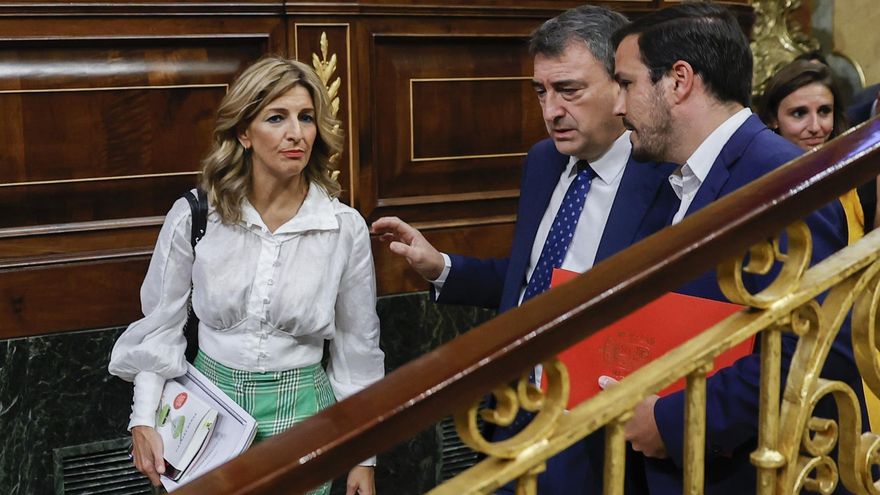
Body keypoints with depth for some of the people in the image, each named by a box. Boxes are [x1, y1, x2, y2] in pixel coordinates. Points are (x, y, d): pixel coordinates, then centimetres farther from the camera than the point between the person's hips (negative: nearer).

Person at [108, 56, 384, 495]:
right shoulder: (193, 216, -10)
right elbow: (160, 326, 1)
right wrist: (143, 420, -6)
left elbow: (357, 348, 0)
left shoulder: (346, 228, -9)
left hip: (299, 410, 0)